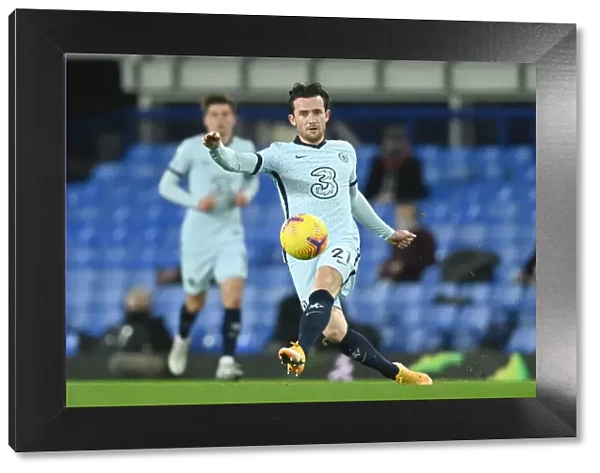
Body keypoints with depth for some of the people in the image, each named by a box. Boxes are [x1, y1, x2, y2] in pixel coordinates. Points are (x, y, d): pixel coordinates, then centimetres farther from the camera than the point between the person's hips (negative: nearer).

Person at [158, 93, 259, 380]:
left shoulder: (246, 149, 0)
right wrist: (195, 201, -20)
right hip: (197, 235, -1)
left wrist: (247, 194, -5)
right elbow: (165, 186, -4)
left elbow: (252, 179, 19)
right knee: (195, 302, 13)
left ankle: (227, 361, -16)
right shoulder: (191, 148, -8)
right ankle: (182, 340, 46)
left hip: (230, 234, 1)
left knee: (233, 296, -19)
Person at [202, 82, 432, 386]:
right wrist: (217, 150, -42)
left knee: (322, 287, -33)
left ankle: (300, 352, -56)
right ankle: (396, 373, 13)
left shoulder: (345, 152, 14)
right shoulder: (281, 154, 0)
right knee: (333, 331, -7)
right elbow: (241, 163, -19)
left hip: (342, 242, 1)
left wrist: (386, 232, 41)